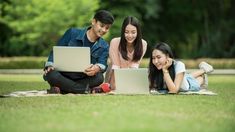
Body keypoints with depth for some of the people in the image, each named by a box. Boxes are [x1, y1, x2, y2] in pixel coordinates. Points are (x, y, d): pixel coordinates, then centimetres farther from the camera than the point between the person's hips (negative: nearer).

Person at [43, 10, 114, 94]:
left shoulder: (104, 47, 8)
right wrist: (50, 65, -17)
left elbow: (102, 64, -8)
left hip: (83, 79, 2)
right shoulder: (72, 33, 2)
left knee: (99, 78, -31)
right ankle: (85, 89, -29)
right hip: (64, 76, -2)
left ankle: (61, 89, -25)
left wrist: (97, 68, -34)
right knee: (51, 74, -35)